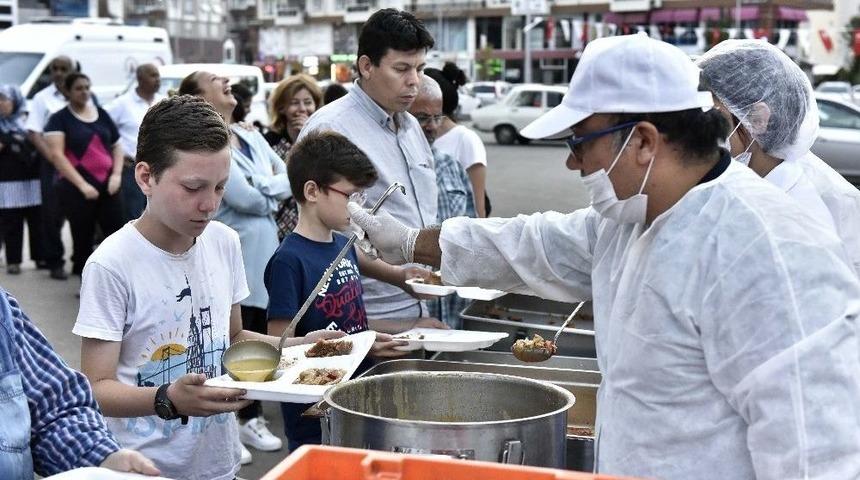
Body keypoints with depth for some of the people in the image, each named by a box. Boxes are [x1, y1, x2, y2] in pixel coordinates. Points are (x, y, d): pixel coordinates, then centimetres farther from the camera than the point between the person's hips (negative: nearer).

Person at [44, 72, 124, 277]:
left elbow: (117, 146, 17)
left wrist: (117, 174, 0)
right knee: (83, 239, 4)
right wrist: (82, 184, -17)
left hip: (107, 185, 4)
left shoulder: (102, 114, 13)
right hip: (78, 189, -3)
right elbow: (56, 155, -10)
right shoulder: (59, 119, 0)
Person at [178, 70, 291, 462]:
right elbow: (245, 198, -19)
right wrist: (272, 188, -1)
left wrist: (260, 190, -9)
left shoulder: (251, 137, 13)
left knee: (257, 337, 15)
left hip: (265, 252, 7)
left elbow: (290, 179, 8)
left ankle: (251, 417, 29)